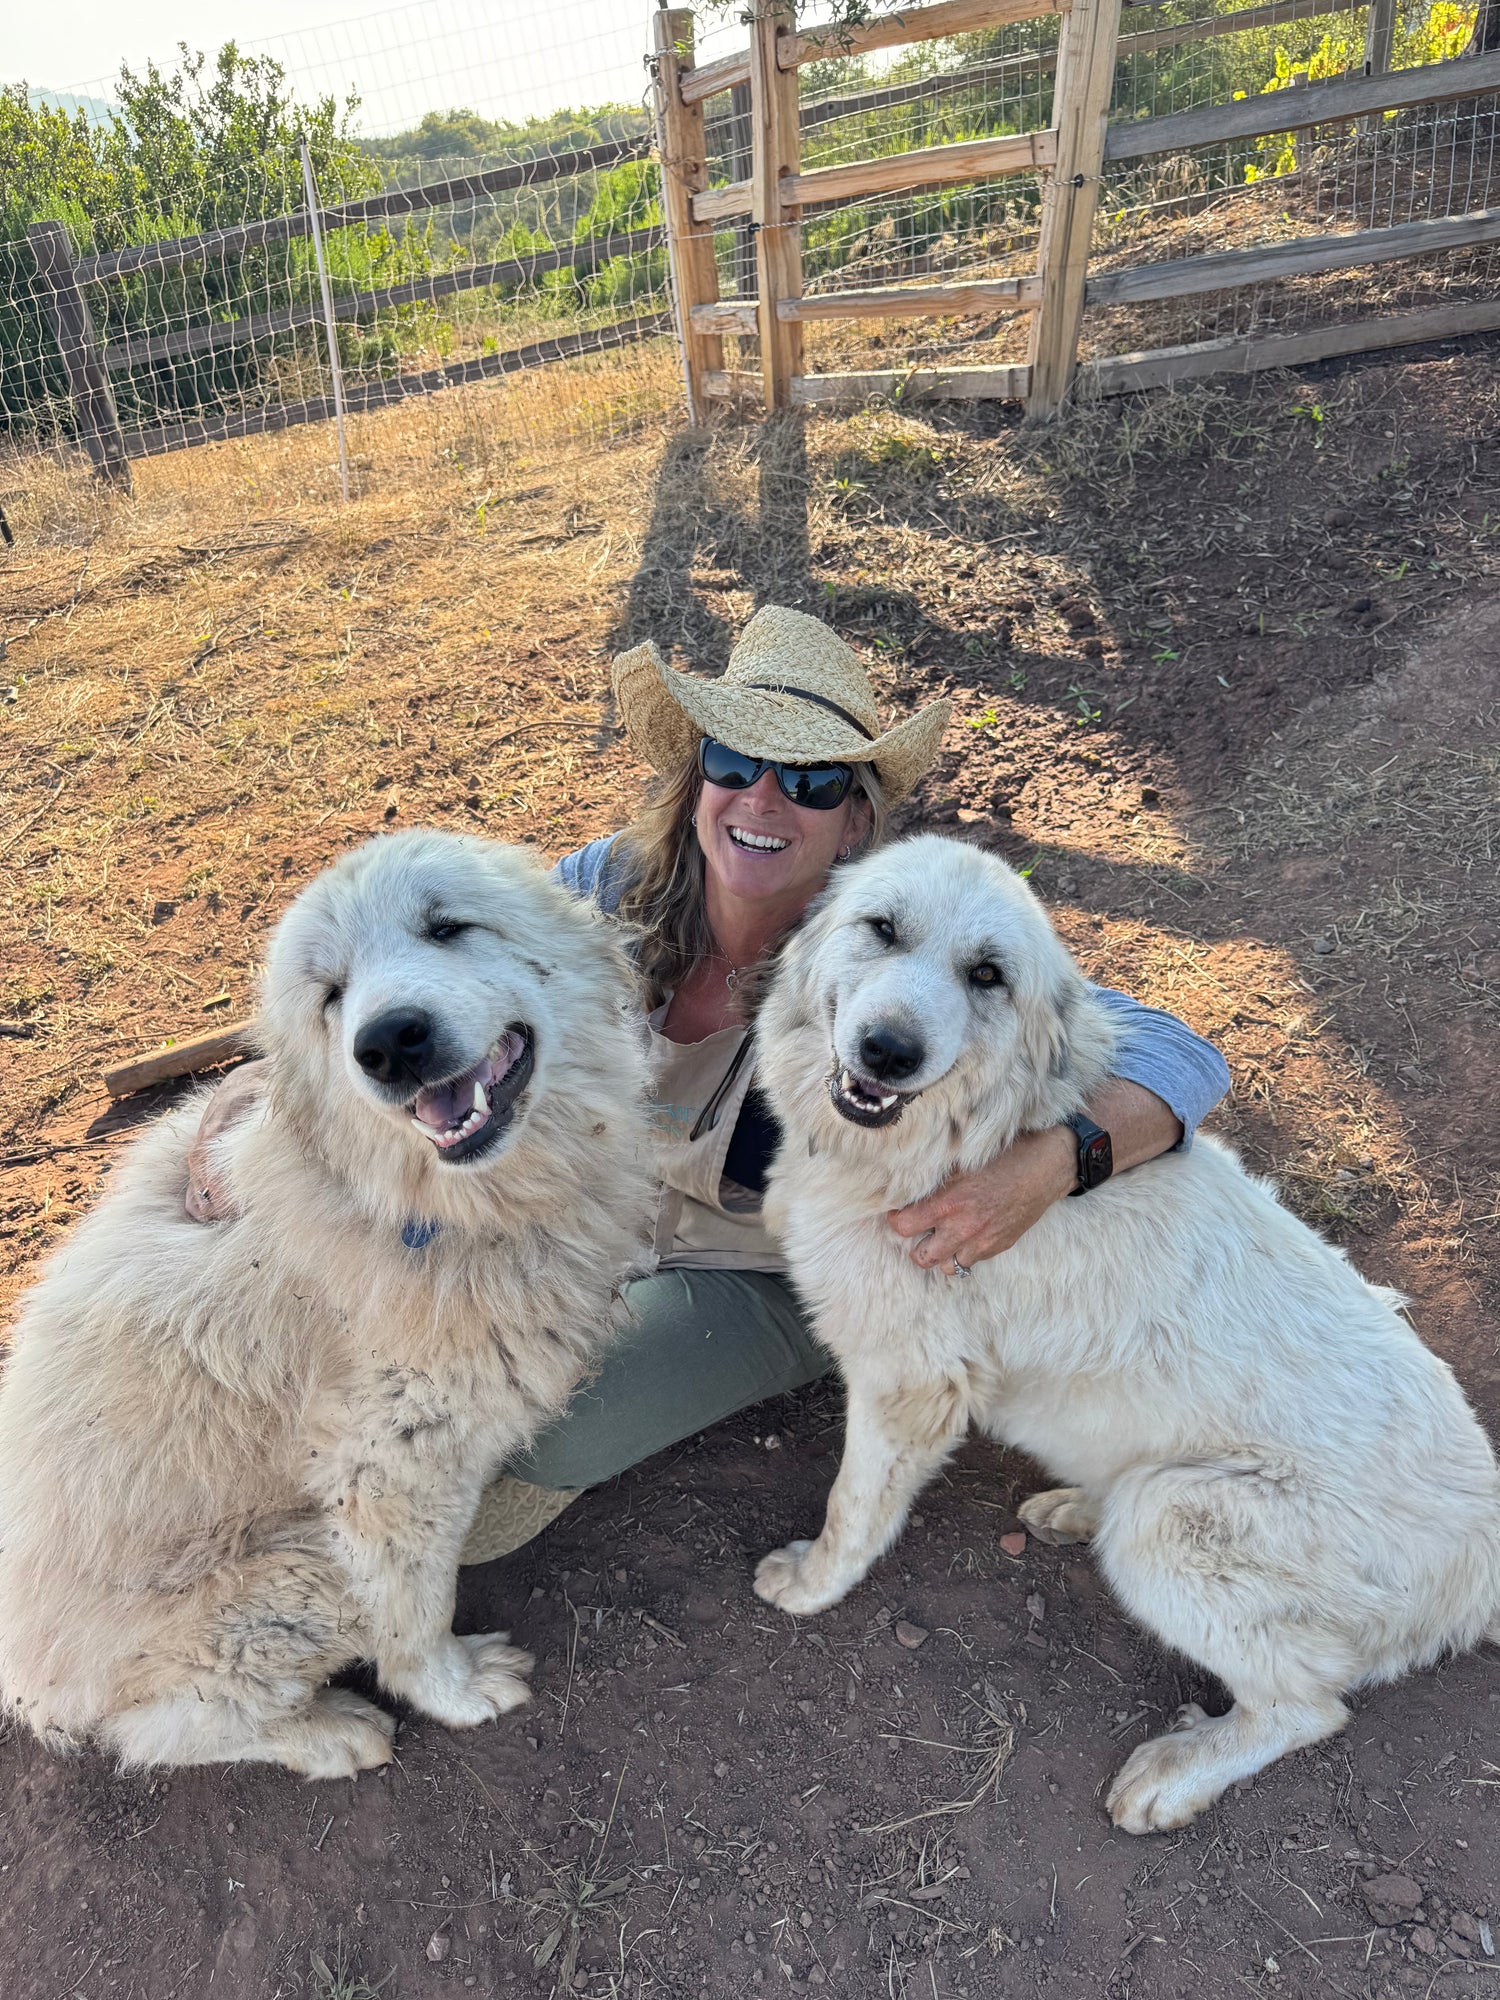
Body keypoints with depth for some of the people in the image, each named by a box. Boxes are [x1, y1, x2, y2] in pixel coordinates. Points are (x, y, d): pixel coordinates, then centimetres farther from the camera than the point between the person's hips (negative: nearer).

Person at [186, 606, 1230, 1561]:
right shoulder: (619, 888, -19)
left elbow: (1180, 1057, -32)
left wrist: (1053, 1157, -52)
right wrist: (274, 1067, -30)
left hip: (766, 1282, -3)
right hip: (612, 1197, 4)